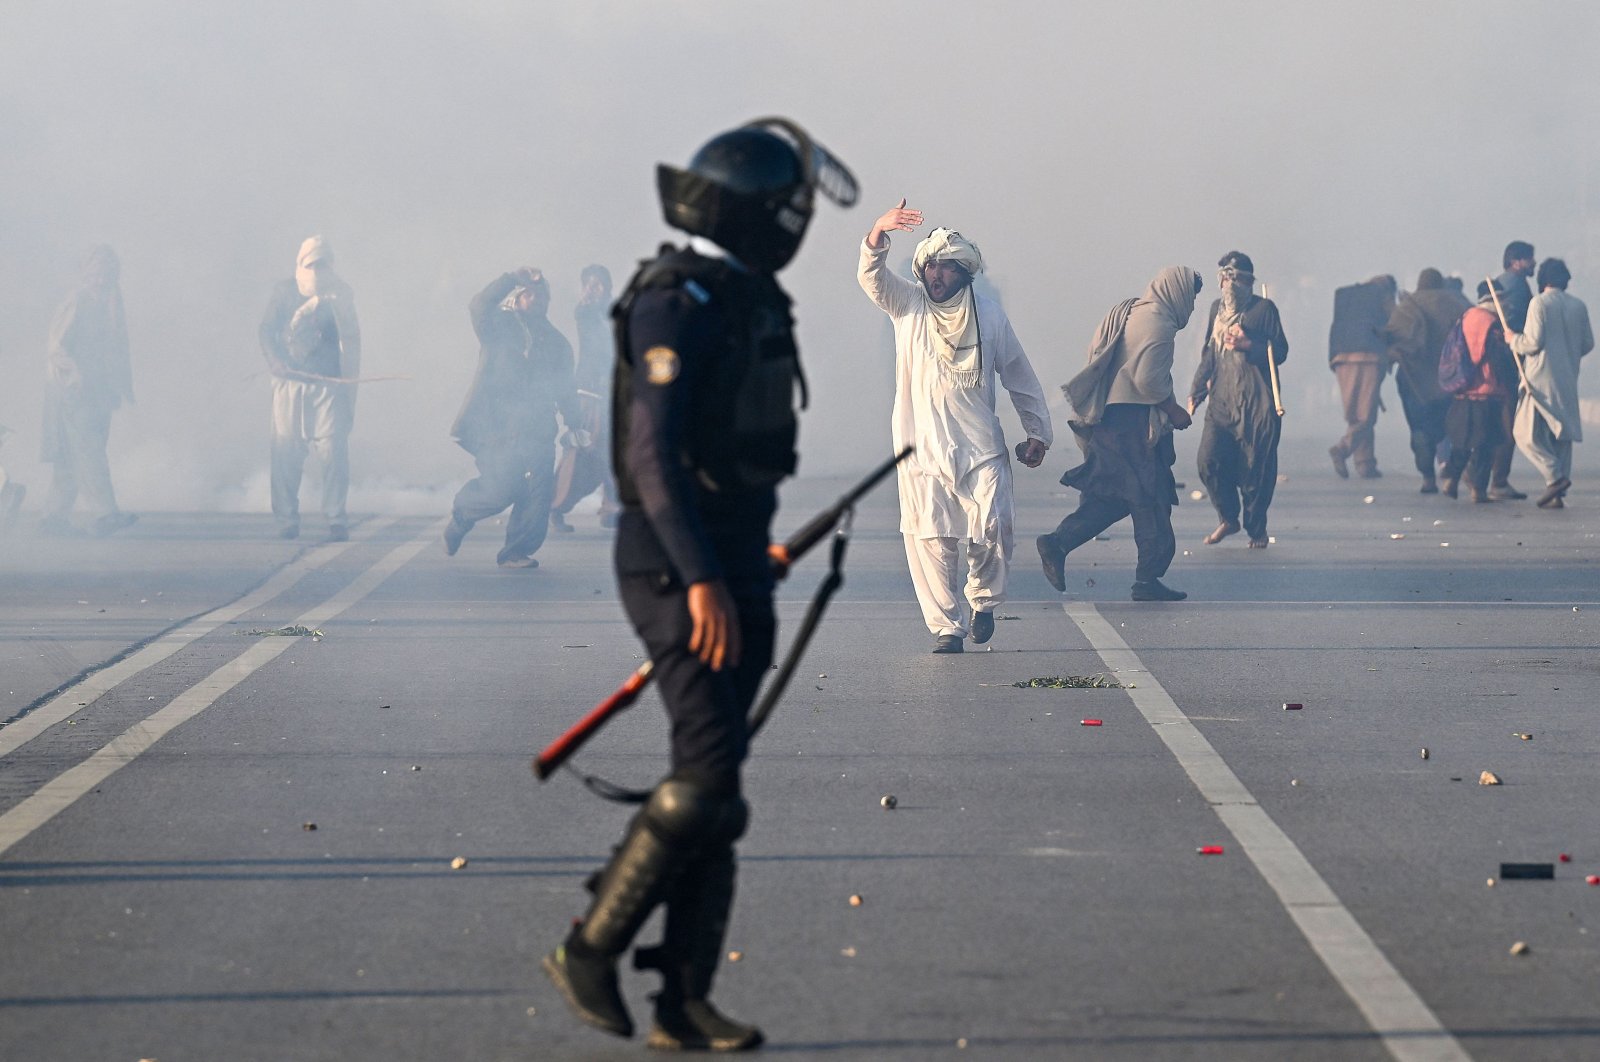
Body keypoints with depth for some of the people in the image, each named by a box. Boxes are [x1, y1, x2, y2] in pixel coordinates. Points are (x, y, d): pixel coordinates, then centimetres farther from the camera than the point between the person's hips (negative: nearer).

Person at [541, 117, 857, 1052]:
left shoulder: (749, 300, 15)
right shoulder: (678, 301, -16)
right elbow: (653, 450, -23)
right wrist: (701, 581, -29)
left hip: (734, 567, 9)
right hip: (677, 565, -9)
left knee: (716, 792, 7)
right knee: (707, 775, -14)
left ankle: (685, 1003, 9)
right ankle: (591, 953, -1)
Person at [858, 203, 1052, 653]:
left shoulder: (990, 315, 7)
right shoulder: (907, 304, 5)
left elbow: (1019, 376, 14)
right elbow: (872, 277, -14)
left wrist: (1037, 432, 12)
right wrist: (878, 235, -33)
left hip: (981, 447, 0)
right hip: (922, 449, 0)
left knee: (992, 532, -10)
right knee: (931, 541, -5)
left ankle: (983, 600, 18)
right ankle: (947, 627, 6)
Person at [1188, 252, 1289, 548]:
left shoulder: (1264, 308, -1)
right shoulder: (1217, 308, 15)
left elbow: (1279, 352, -2)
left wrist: (1247, 345, -16)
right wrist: (1196, 392, 18)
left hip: (1257, 404, -5)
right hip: (1222, 399, 5)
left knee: (1256, 468, -3)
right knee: (1209, 462, -6)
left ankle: (1256, 529, 13)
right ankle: (1228, 520, 13)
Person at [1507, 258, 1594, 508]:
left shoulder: (1540, 303, -10)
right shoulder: (1578, 306, 7)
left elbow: (1533, 342, -15)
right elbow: (1588, 344, 12)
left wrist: (1513, 339, 4)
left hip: (1541, 378, -6)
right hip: (1568, 381, 6)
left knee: (1526, 433, -1)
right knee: (1561, 435, 10)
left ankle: (1555, 476, -17)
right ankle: (1557, 494, 8)